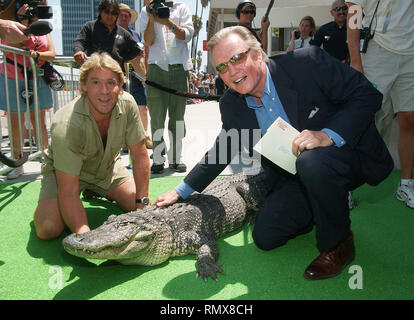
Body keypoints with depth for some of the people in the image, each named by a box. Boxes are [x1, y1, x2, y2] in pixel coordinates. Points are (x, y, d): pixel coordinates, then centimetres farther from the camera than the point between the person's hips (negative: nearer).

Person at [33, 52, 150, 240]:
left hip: (108, 166, 5)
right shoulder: (66, 125, -36)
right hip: (63, 171, -4)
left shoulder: (127, 104, -24)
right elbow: (68, 192, -34)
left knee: (138, 207, -8)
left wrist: (142, 203, -17)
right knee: (48, 229, -23)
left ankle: (95, 192, 20)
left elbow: (139, 154, -14)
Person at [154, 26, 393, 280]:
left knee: (312, 161, -38)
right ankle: (334, 203, 21)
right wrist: (181, 191, 9)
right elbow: (220, 152, 9)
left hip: (349, 153, -5)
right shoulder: (231, 105, -3)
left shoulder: (308, 62, -19)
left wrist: (329, 135, -33)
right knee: (265, 236, -3)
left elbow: (368, 95, -17)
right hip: (294, 176, 5)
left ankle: (338, 244, -10)